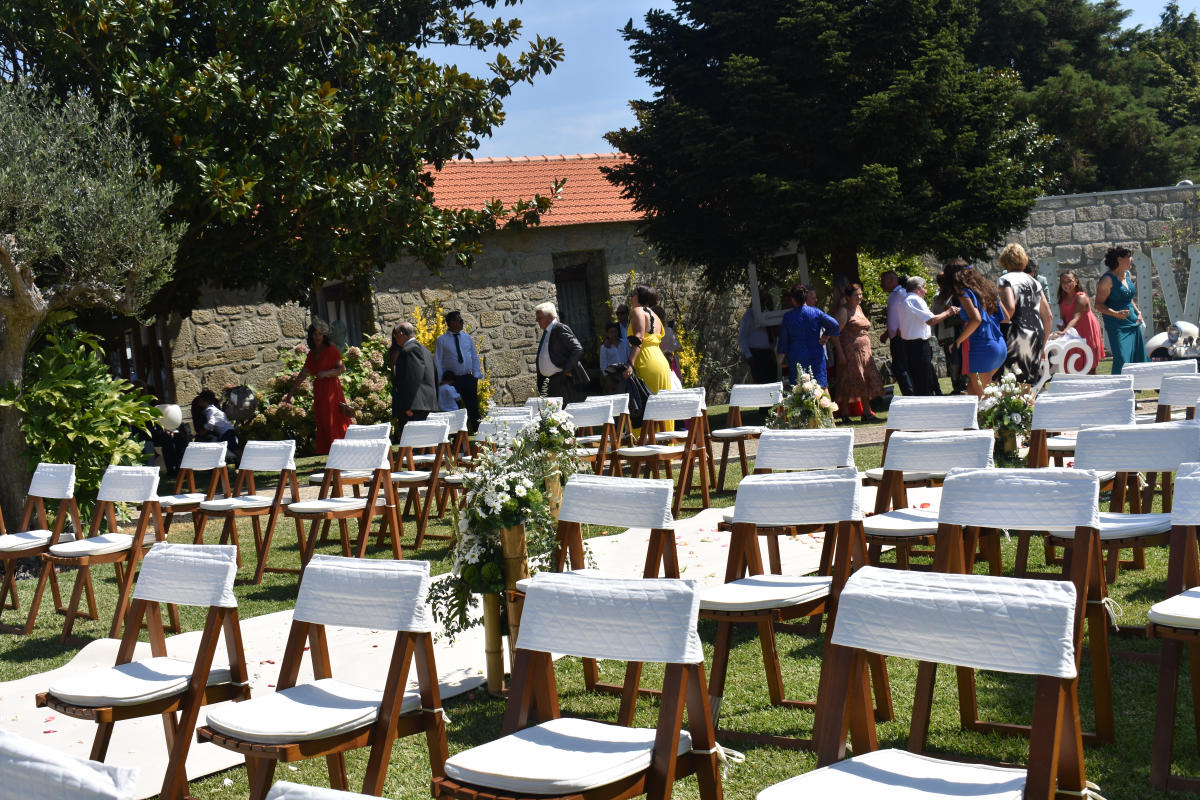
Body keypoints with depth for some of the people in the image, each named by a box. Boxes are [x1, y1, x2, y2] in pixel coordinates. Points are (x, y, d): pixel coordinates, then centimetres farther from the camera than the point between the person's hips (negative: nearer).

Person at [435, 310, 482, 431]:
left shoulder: (467, 338, 10)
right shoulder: (441, 340, -1)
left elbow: (475, 357, 13)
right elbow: (438, 361, -1)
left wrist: (476, 375, 2)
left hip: (468, 379, 3)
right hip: (451, 380, -3)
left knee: (473, 408, 1)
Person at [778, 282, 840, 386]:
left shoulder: (787, 317, -1)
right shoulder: (816, 312, -3)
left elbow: (783, 341, 5)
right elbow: (834, 325, -12)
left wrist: (783, 359, 16)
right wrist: (826, 336, 4)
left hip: (796, 359, 0)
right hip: (816, 357, 0)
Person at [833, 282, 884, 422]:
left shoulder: (859, 308, 16)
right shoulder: (843, 311, -9)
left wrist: (868, 350, 19)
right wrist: (840, 353, -20)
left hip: (864, 351, 8)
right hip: (850, 352, -8)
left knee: (866, 382, 6)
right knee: (848, 384, -4)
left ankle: (867, 413, 12)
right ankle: (845, 414, 3)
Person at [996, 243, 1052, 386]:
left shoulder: (1005, 280, -2)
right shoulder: (1033, 281, 17)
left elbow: (1010, 309, -20)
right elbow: (1048, 316, 19)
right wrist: (1042, 345, 26)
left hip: (1016, 337, -6)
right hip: (1036, 334, 7)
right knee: (1029, 386, 10)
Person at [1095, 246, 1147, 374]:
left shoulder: (1127, 275, 12)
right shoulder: (1108, 279, -12)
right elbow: (1099, 305, -14)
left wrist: (1137, 312, 11)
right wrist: (1116, 314, -27)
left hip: (1133, 324, 8)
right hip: (1117, 326, -8)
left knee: (1138, 360, 7)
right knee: (1122, 360, -16)